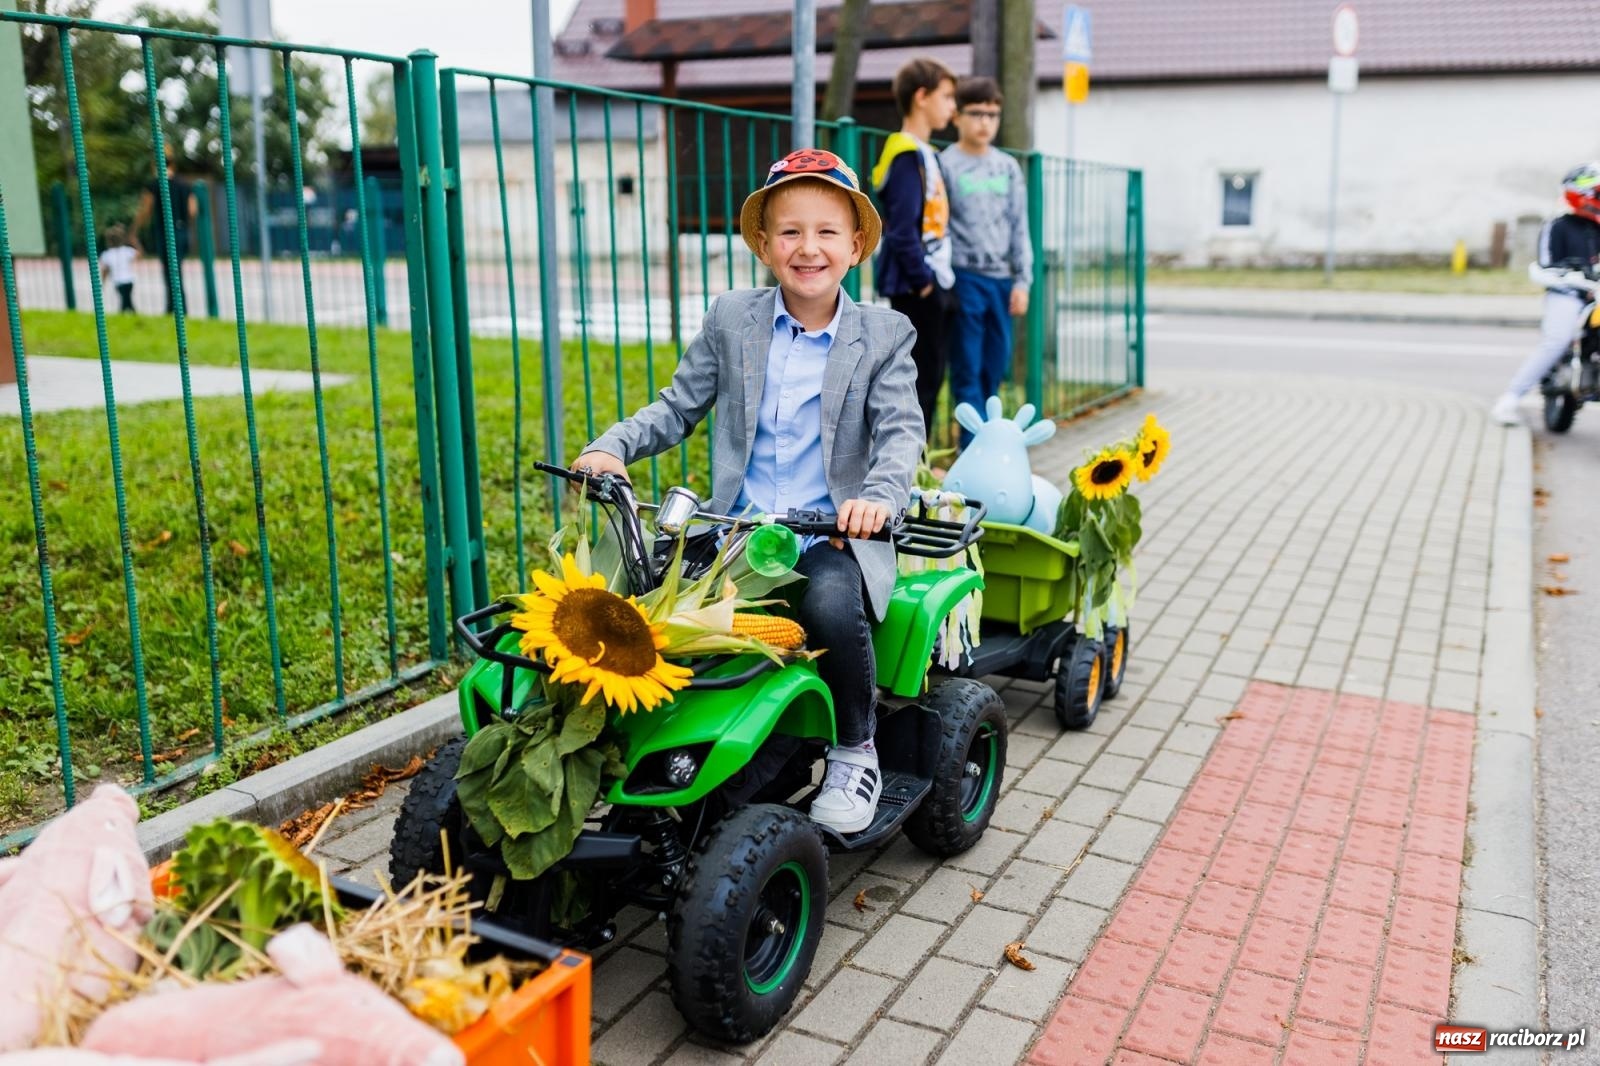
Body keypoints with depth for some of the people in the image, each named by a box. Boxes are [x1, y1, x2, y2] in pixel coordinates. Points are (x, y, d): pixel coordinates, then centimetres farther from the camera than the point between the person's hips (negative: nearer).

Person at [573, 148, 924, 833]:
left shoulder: (883, 336, 5)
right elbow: (678, 407, 11)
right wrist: (613, 448, -7)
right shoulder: (731, 321, 10)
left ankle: (855, 751, -5)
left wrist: (878, 496, -27)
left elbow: (900, 432, -6)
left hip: (835, 534, -2)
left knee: (830, 605, -33)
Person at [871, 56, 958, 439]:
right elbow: (902, 230, -21)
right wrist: (923, 279, -16)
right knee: (919, 379, -6)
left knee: (930, 378, 13)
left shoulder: (925, 154, 17)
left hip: (933, 287, 10)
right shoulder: (906, 155, -14)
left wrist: (942, 278, 12)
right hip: (916, 290, -10)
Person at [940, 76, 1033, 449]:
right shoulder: (945, 164, -2)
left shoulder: (1008, 167, 13)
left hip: (1002, 280, 5)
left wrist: (1022, 280, 6)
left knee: (995, 369, 8)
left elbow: (1019, 228, 13)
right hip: (965, 279, -5)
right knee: (968, 370, -3)